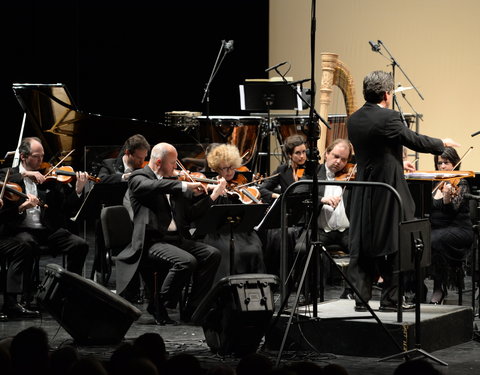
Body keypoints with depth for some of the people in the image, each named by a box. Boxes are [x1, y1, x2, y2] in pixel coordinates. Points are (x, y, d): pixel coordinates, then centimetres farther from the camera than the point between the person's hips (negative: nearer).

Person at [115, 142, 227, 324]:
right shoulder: (138, 178, -1)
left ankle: (192, 309, -8)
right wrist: (185, 186, -22)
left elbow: (188, 214, 22)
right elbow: (153, 187, -26)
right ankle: (158, 307, -12)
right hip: (153, 241, -8)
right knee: (187, 261, -30)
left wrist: (213, 196, 16)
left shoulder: (171, 182, 21)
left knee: (212, 254, -12)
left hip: (177, 239, 8)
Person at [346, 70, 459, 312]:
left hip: (362, 195, 7)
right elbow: (415, 140, -8)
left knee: (362, 246, 8)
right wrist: (443, 144, 9)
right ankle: (390, 299, 7)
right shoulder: (388, 117, -16)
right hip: (387, 193, -7)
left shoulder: (354, 120, 7)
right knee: (391, 247, 3)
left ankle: (361, 298, 7)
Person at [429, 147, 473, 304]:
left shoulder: (460, 184, -3)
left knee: (434, 240, -36)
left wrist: (447, 197, -38)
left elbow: (451, 210, -18)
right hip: (435, 229, 5)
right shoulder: (436, 184, 15)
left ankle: (440, 287, -24)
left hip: (458, 230, -5)